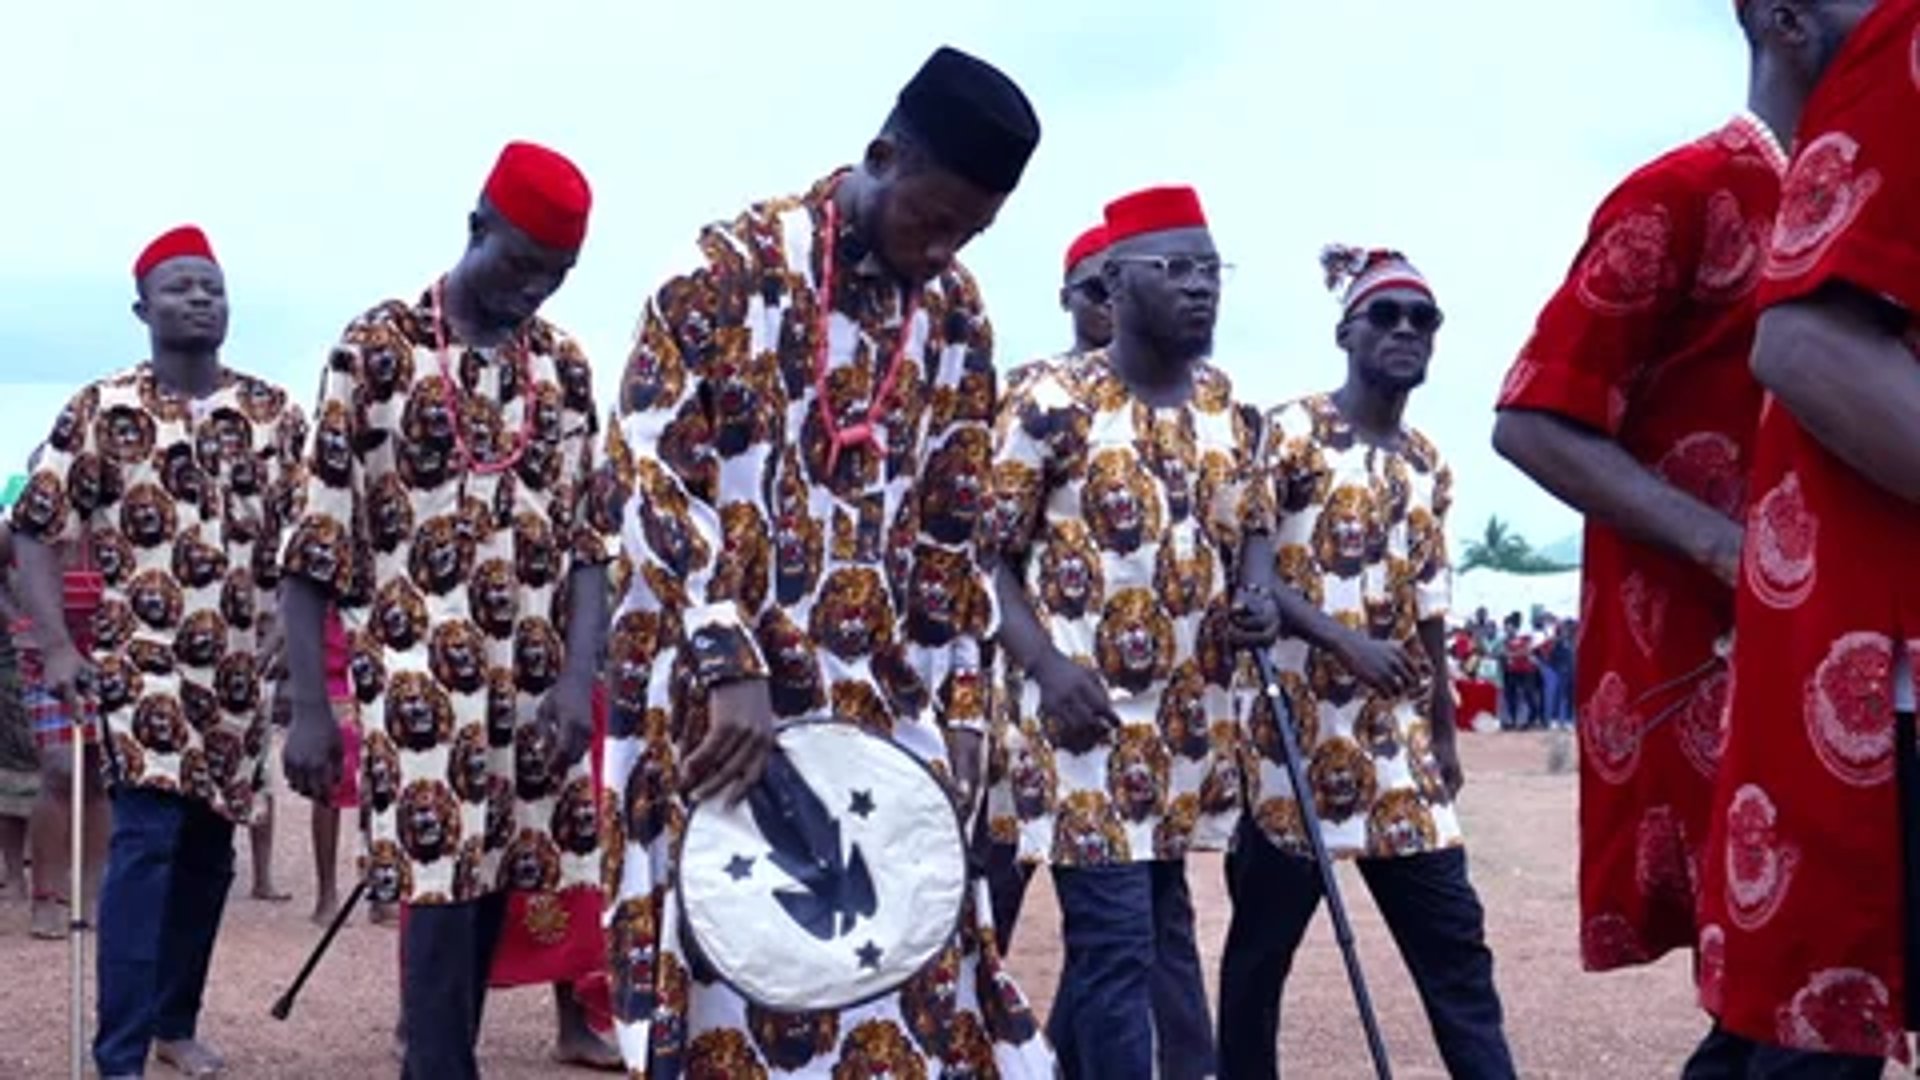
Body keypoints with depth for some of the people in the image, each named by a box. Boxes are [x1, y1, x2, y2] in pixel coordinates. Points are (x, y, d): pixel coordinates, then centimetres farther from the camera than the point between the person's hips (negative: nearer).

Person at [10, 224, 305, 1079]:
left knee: (208, 850, 11)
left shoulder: (275, 416, 6)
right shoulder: (102, 412, -1)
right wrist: (56, 646, -10)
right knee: (147, 839, -14)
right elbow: (36, 529, 0)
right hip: (142, 658, -4)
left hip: (241, 670, 4)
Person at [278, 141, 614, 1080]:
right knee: (442, 905, -10)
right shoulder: (375, 349, -2)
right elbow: (315, 546, -3)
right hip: (414, 683, -4)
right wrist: (309, 707, -7)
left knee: (487, 900, 8)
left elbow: (590, 538, 8)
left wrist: (579, 679, -6)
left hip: (530, 688, 4)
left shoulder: (564, 366, 11)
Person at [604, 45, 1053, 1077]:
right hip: (724, 684, -5)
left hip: (883, 697, 5)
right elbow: (653, 464, -16)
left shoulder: (956, 319, 8)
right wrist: (726, 658, -23)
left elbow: (951, 532, 12)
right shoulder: (736, 264, -8)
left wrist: (958, 706, 6)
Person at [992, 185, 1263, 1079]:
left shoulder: (1227, 404, 9)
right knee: (1116, 938, -8)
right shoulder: (1053, 403, -10)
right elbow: (981, 552, -9)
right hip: (1086, 711, -7)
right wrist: (1045, 662, -22)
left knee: (1157, 927, 16)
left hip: (1186, 719, 7)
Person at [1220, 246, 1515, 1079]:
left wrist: (1443, 732, 19)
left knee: (1455, 944, 3)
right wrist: (1345, 640, -27)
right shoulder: (1287, 433, -4)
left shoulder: (1430, 468, 14)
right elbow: (1244, 574, -14)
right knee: (1260, 946, 4)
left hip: (1399, 745, 6)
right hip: (1298, 733, -5)